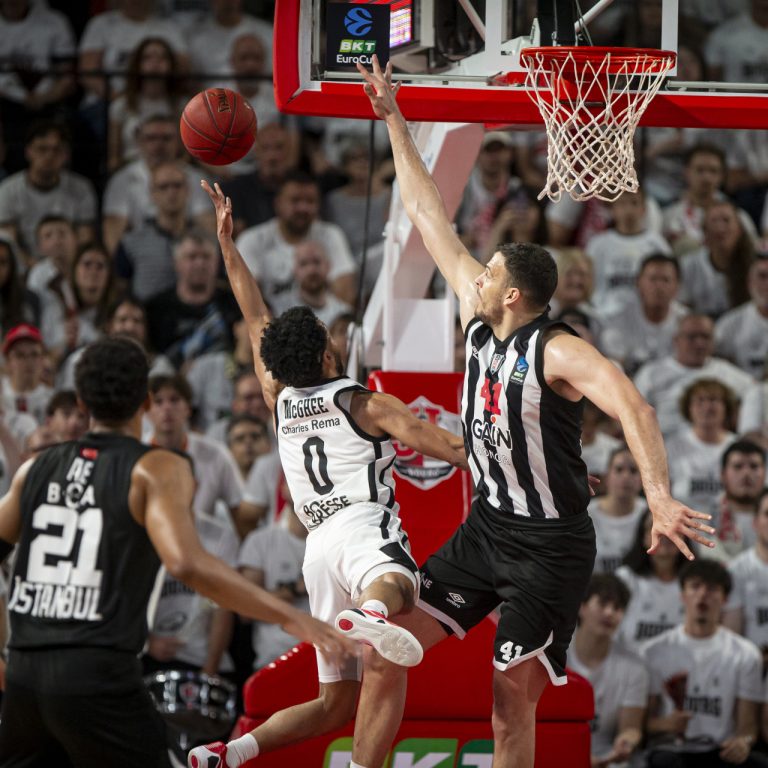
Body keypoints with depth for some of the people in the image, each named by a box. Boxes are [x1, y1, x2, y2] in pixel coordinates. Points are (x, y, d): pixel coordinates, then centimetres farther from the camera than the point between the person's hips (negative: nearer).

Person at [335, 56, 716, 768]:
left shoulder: (558, 352, -19)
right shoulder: (478, 318, 2)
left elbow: (632, 409, -34)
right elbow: (429, 215, 8)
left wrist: (659, 498, -50)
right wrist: (393, 121, 10)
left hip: (549, 547, -7)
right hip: (487, 525, 7)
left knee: (513, 701, -7)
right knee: (387, 648, 1)